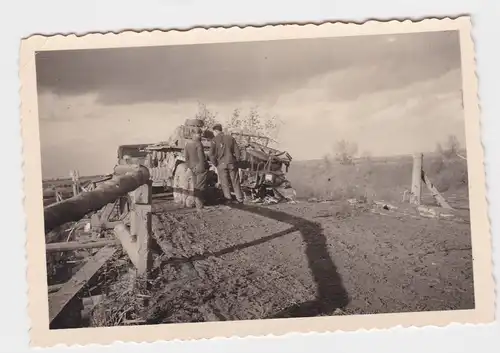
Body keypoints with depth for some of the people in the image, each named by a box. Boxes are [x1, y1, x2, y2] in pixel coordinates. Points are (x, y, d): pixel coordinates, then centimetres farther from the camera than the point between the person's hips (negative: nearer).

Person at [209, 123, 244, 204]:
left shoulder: (215, 140, -3)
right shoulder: (231, 138, 5)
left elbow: (212, 154, -9)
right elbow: (237, 151, 3)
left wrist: (215, 164, 1)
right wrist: (236, 161, 12)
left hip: (221, 164, -2)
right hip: (232, 163, 2)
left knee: (225, 182, 9)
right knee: (235, 181, 10)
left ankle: (228, 198, 9)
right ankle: (240, 199, 14)